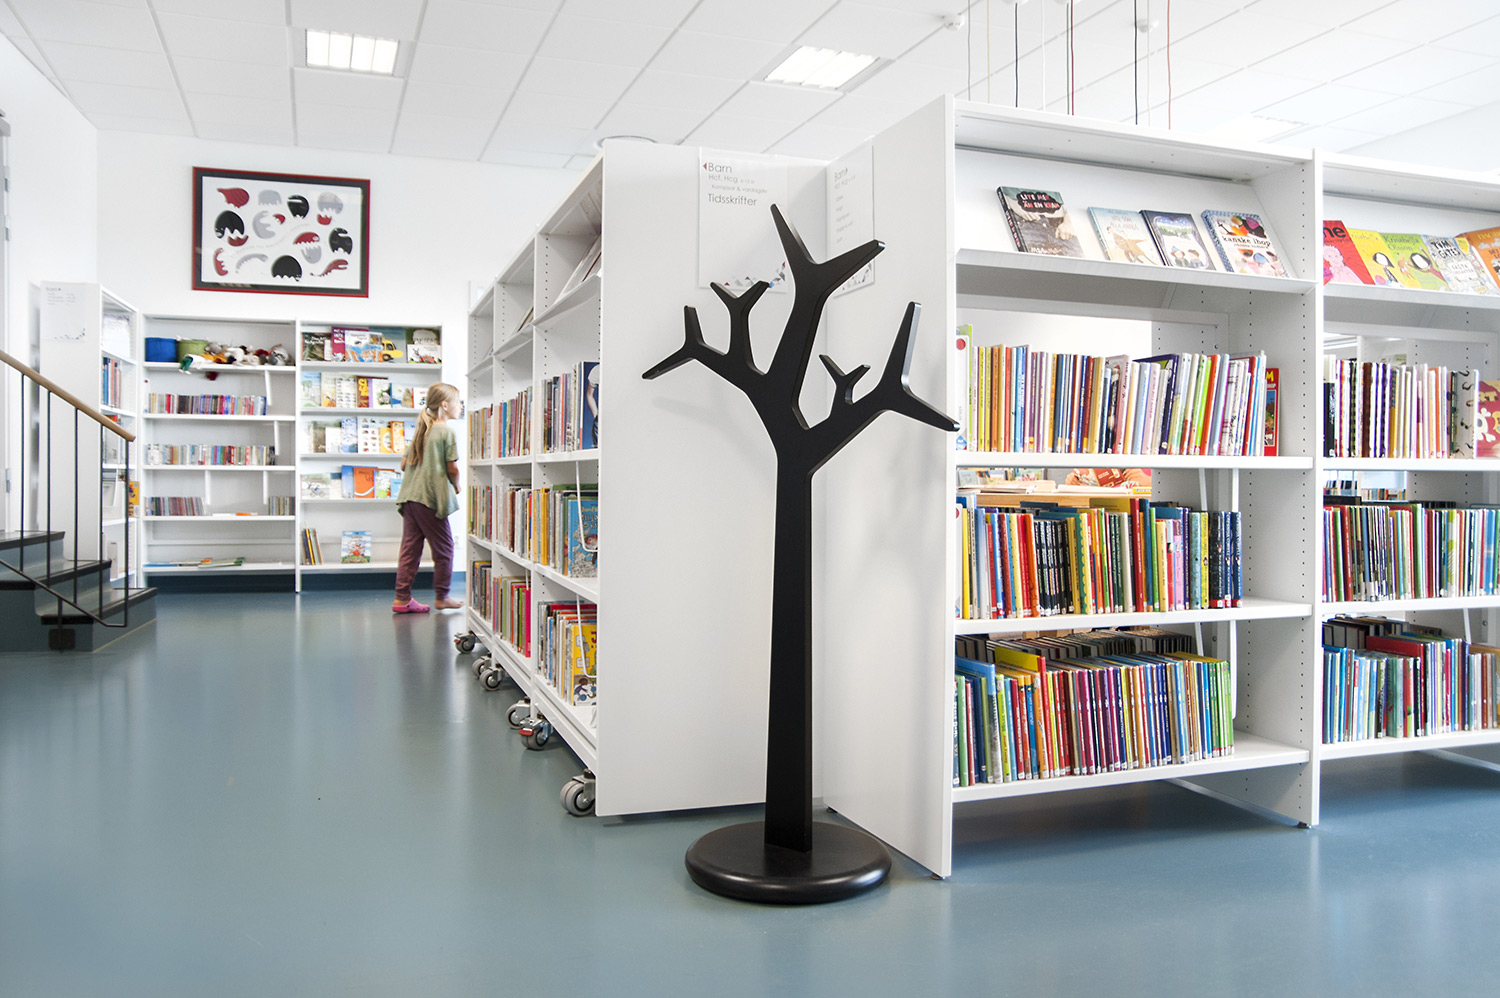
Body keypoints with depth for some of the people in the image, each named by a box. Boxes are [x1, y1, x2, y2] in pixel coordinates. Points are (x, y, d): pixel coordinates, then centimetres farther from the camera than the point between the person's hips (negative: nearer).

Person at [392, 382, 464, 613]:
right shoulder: (446, 431, -6)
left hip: (409, 495, 7)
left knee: (409, 547, 8)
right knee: (443, 548, 5)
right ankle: (441, 597, 13)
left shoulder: (420, 430, 16)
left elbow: (404, 465, 16)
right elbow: (452, 467, -9)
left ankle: (402, 598, 8)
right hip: (431, 498, -7)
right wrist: (456, 486, 9)